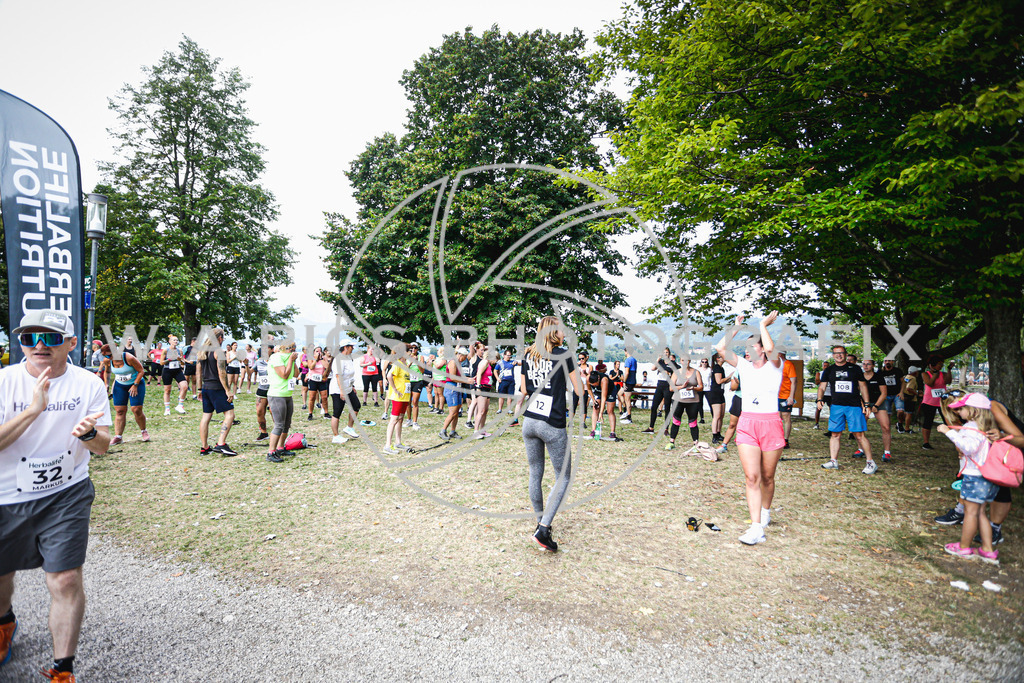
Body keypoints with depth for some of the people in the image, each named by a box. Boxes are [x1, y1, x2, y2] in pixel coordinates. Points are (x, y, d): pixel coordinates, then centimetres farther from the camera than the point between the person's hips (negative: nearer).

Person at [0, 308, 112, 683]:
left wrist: (88, 433, -27)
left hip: (66, 495, -1)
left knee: (66, 579, -6)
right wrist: (33, 410, -31)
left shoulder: (89, 384, -7)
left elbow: (103, 446, -5)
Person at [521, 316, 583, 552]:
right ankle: (543, 530, -2)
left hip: (529, 423, 5)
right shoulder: (563, 355, -7)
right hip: (553, 426, -5)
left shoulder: (528, 356, 8)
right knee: (563, 477, 7)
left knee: (535, 475, 17)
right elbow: (579, 391, -3)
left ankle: (540, 522, 28)